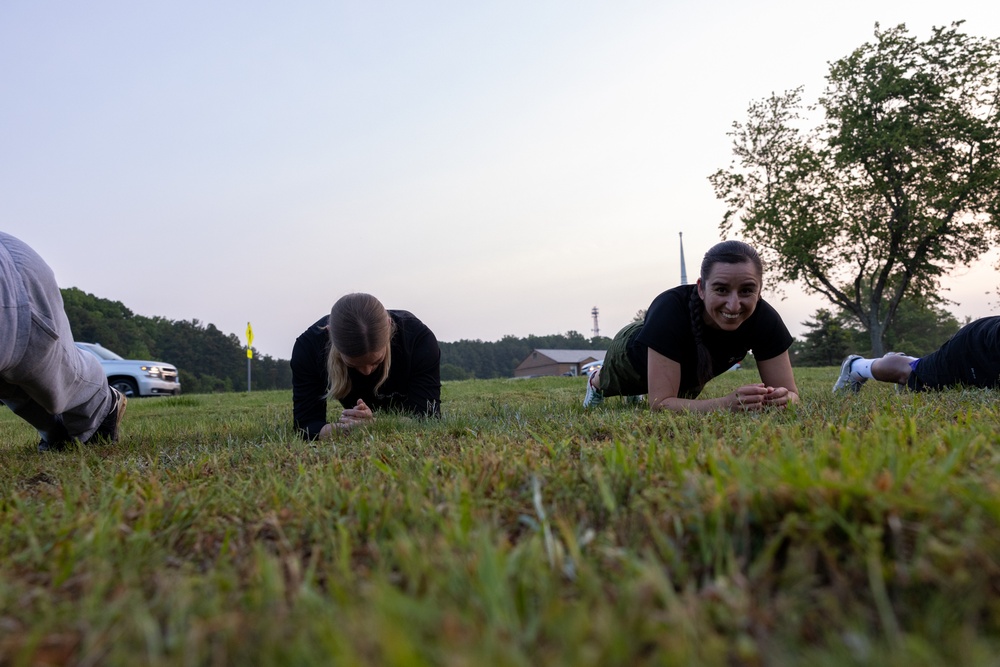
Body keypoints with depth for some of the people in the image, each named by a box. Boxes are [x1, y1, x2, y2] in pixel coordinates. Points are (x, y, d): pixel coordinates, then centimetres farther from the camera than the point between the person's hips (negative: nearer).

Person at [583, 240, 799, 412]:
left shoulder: (764, 318, -36)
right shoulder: (670, 309, -47)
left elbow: (791, 392, -29)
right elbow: (661, 403, -48)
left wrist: (782, 399, -53)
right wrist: (728, 404, -61)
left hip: (689, 373, 4)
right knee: (611, 385, 32)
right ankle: (596, 382, 69)